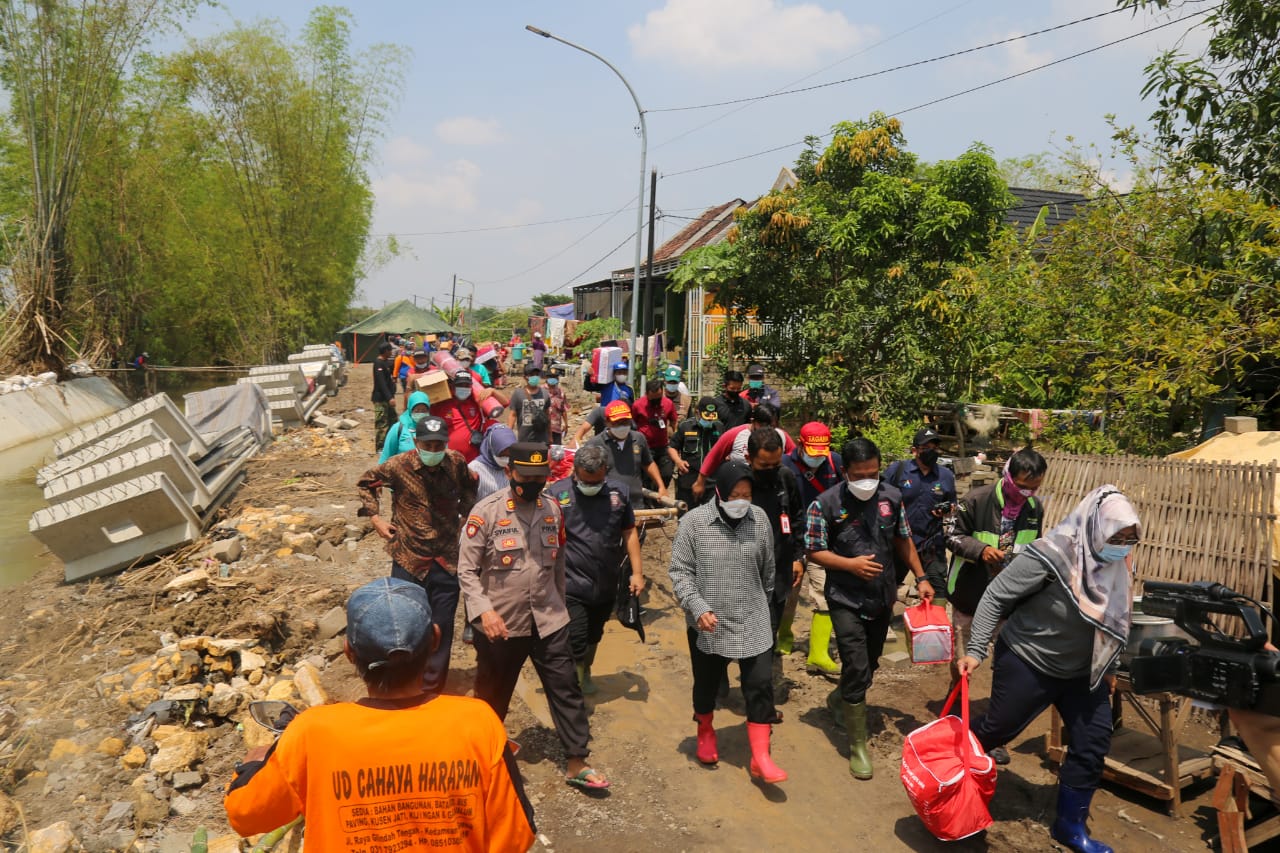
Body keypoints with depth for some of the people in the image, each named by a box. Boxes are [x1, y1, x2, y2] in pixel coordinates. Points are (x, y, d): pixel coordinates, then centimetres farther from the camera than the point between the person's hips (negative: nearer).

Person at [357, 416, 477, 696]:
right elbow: (365, 483, 7)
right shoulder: (398, 466, -11)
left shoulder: (456, 463, -5)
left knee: (442, 628, 9)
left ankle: (433, 687, 27)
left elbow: (470, 487, 17)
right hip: (408, 561, -2)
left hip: (447, 562, 2)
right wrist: (375, 518, 0)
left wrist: (466, 514, 5)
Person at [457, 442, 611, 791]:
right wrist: (484, 611, -23)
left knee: (567, 689, 4)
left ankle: (577, 764, 17)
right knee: (492, 696, 16)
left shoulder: (553, 510, 1)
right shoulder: (486, 512, -13)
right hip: (500, 624, -3)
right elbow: (466, 570, -12)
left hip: (548, 621, 3)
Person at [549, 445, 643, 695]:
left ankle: (585, 673, 46)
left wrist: (637, 572, 5)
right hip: (571, 586, -4)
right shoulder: (557, 493, -10)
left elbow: (629, 532, 9)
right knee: (574, 642, -6)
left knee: (593, 637, 22)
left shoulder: (618, 493, 1)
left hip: (606, 585, 4)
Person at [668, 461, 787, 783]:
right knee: (707, 684, 18)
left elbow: (767, 571, 9)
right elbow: (680, 572, -10)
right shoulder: (694, 522, -12)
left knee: (760, 686, -2)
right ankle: (706, 732, 46)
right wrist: (699, 608, -21)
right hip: (707, 624, -1)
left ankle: (760, 758, 10)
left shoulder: (759, 519, -4)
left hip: (753, 623, 1)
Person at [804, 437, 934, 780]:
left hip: (883, 597, 5)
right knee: (857, 671, -8)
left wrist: (920, 577, 7)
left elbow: (903, 539, 10)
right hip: (846, 601, -5)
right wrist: (851, 564, -24)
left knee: (869, 664, 20)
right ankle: (858, 746, 8)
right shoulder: (825, 504, -16)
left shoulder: (892, 497, -3)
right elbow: (815, 551, -12)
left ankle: (837, 700, 50)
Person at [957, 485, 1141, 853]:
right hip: (1026, 663, -6)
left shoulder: (1115, 564, -5)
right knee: (997, 729, 7)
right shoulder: (1051, 555, -28)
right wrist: (975, 651, -23)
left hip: (1081, 670, 7)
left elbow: (1113, 619, 11)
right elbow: (995, 597, -22)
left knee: (1094, 742, 6)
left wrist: (1109, 667, 16)